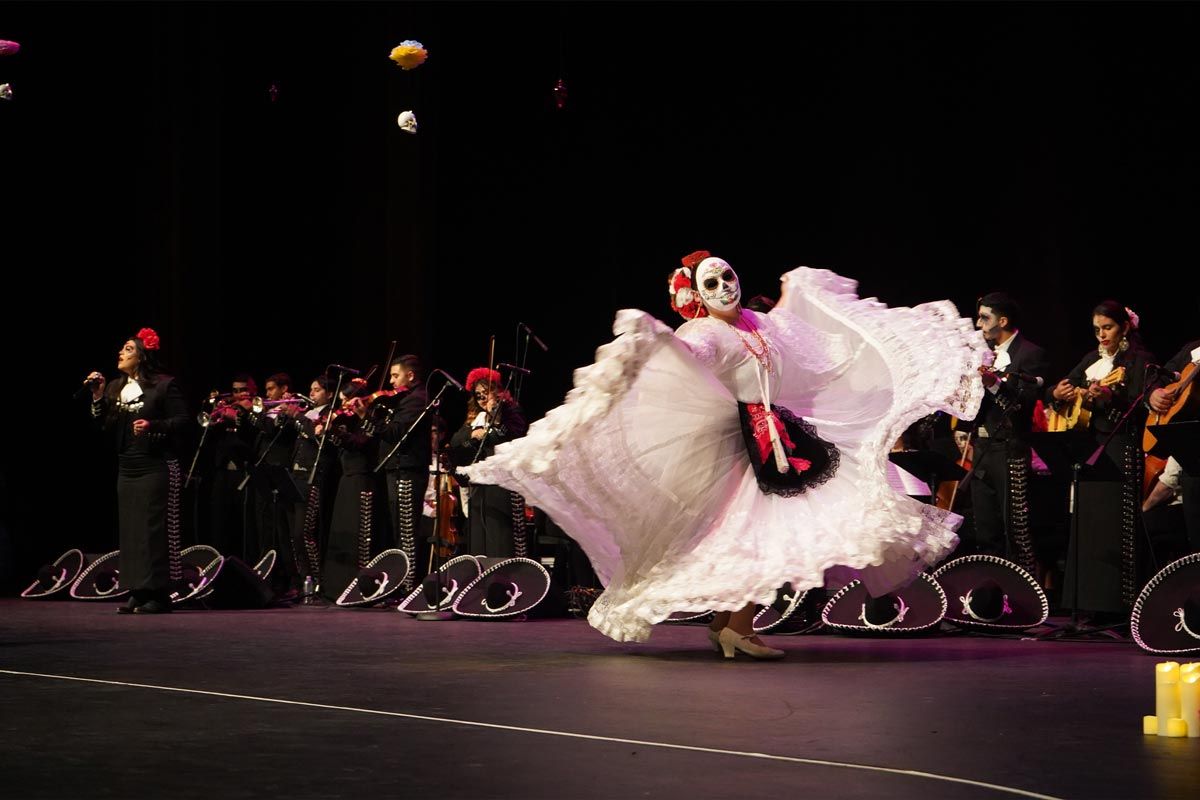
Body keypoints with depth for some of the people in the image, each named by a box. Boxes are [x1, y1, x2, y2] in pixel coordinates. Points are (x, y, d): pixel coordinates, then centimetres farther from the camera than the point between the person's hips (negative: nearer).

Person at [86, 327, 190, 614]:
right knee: (129, 529, 5)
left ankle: (158, 593, -4)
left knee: (155, 529, -7)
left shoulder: (164, 385, -5)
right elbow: (104, 427, 12)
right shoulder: (115, 388, 14)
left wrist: (152, 426, -23)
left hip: (156, 467, -7)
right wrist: (98, 398, 2)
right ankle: (136, 592, 9)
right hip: (127, 468, 7)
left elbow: (182, 421, -10)